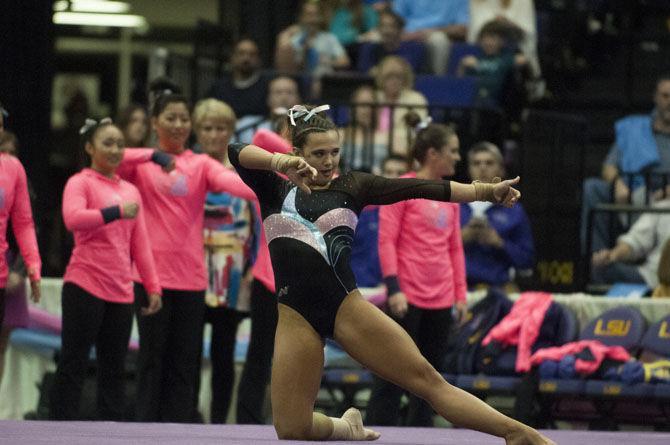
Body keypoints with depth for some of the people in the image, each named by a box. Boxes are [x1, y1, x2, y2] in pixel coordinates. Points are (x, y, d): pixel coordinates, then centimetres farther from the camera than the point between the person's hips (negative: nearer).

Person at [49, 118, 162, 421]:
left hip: (121, 292, 6)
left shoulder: (130, 191, 15)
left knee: (114, 370, 7)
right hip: (85, 286, -6)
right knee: (73, 365, -5)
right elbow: (73, 218, -23)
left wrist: (152, 286, 12)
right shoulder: (81, 183, -2)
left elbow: (140, 245, 18)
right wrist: (116, 212, -29)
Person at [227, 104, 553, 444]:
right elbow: (237, 152, -6)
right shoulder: (275, 190, 11)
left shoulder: (351, 186, 12)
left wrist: (485, 191, -8)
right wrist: (278, 161, -28)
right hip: (295, 313, 0)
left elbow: (419, 188, 1)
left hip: (345, 303, 0)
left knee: (425, 378, -14)